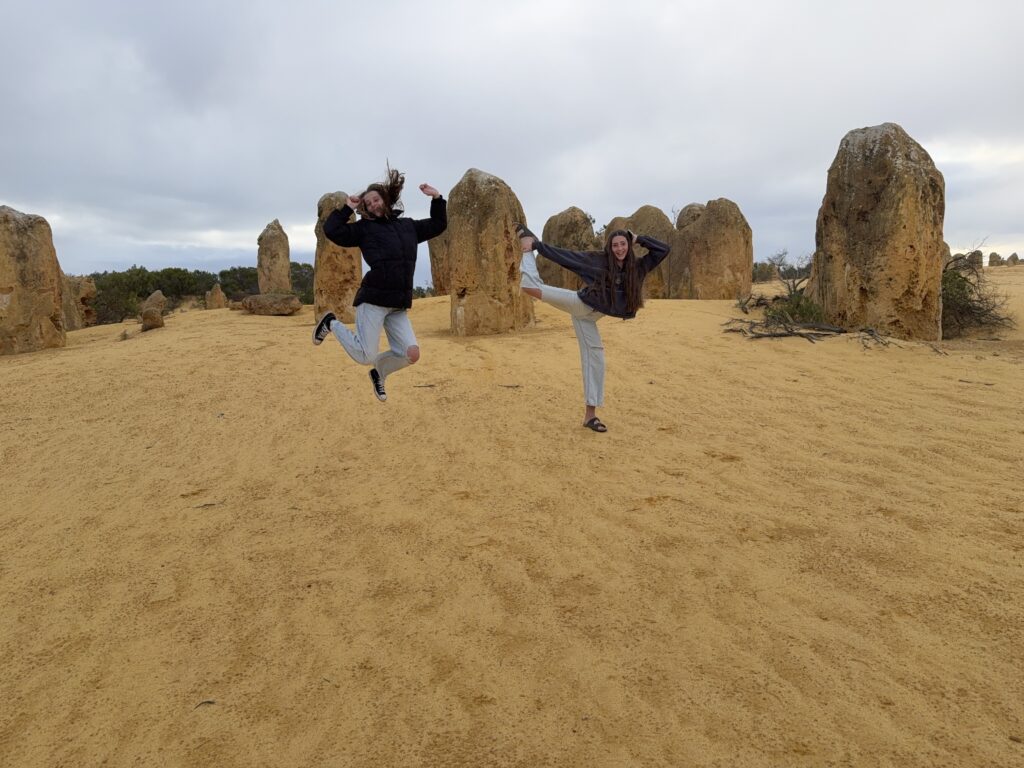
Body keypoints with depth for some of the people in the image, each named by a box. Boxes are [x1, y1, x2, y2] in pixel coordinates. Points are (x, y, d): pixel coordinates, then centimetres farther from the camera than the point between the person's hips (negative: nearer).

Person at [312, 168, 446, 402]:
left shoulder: (408, 226, 20)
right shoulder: (364, 228, 5)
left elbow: (438, 225, 30)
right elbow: (332, 231, -4)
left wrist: (436, 198, 21)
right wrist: (347, 208, 3)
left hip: (398, 304, 5)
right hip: (373, 299, -5)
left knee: (411, 354, -7)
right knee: (365, 356, -7)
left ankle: (379, 372, 24)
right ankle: (331, 323, 20)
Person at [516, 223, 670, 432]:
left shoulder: (637, 267, 4)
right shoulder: (596, 259, -5)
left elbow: (663, 250, 5)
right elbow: (564, 254, 0)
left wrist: (638, 239, 0)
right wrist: (537, 246, 0)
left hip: (589, 316, 4)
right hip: (579, 304, -3)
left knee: (595, 360, 2)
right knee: (531, 286, -20)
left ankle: (590, 414, 11)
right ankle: (528, 246, 11)